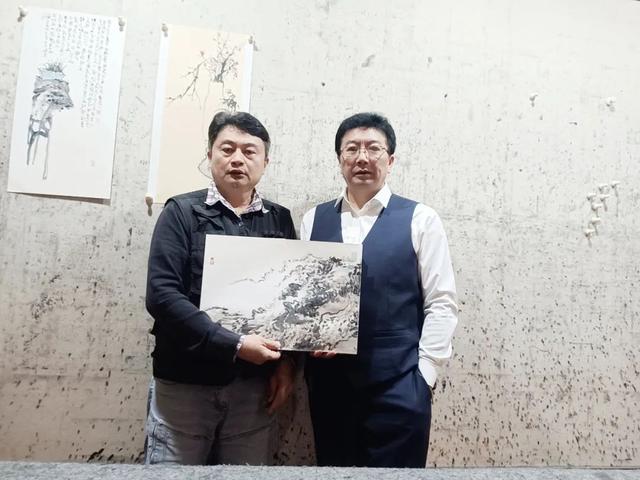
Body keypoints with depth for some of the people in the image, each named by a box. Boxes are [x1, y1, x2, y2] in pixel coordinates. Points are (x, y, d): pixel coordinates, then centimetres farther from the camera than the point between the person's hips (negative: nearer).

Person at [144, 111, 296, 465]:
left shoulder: (279, 220, 6)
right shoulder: (181, 212, -3)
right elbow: (162, 295, -12)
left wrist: (287, 362, -2)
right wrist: (234, 345, -18)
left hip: (254, 387, 3)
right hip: (183, 384, -2)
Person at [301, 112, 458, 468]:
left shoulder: (420, 220, -2)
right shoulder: (314, 220, 6)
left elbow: (442, 304, -3)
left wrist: (423, 375, -7)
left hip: (399, 384, -2)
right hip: (329, 382, 3)